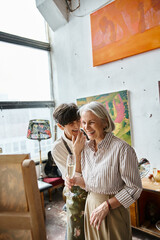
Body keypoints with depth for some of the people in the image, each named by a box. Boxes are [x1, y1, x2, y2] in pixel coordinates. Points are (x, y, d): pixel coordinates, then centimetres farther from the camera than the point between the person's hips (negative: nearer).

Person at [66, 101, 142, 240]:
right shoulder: (85, 147, -1)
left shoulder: (122, 149, -21)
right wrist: (76, 181, -8)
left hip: (113, 210, -5)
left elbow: (134, 188, -16)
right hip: (91, 206, 6)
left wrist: (106, 206, -19)